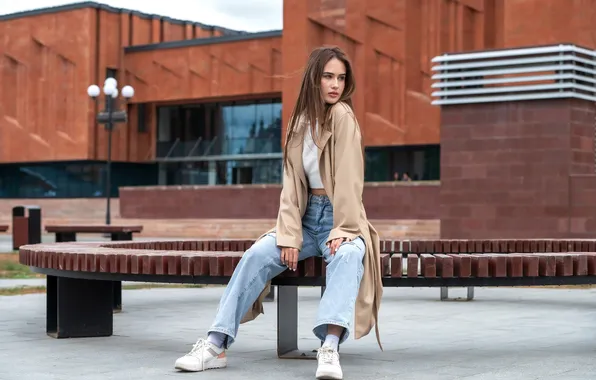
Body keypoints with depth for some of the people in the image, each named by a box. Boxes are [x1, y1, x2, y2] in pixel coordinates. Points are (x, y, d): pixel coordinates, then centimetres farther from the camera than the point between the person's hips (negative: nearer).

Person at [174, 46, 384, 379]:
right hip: (307, 218, 5)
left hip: (341, 219, -5)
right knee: (258, 255, -19)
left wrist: (342, 230, -23)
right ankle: (217, 345, -21)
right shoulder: (301, 121, 7)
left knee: (348, 256, -37)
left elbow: (348, 178, -15)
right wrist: (289, 236, -12)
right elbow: (292, 184, 0)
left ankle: (330, 348, -55)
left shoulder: (342, 115, -9)